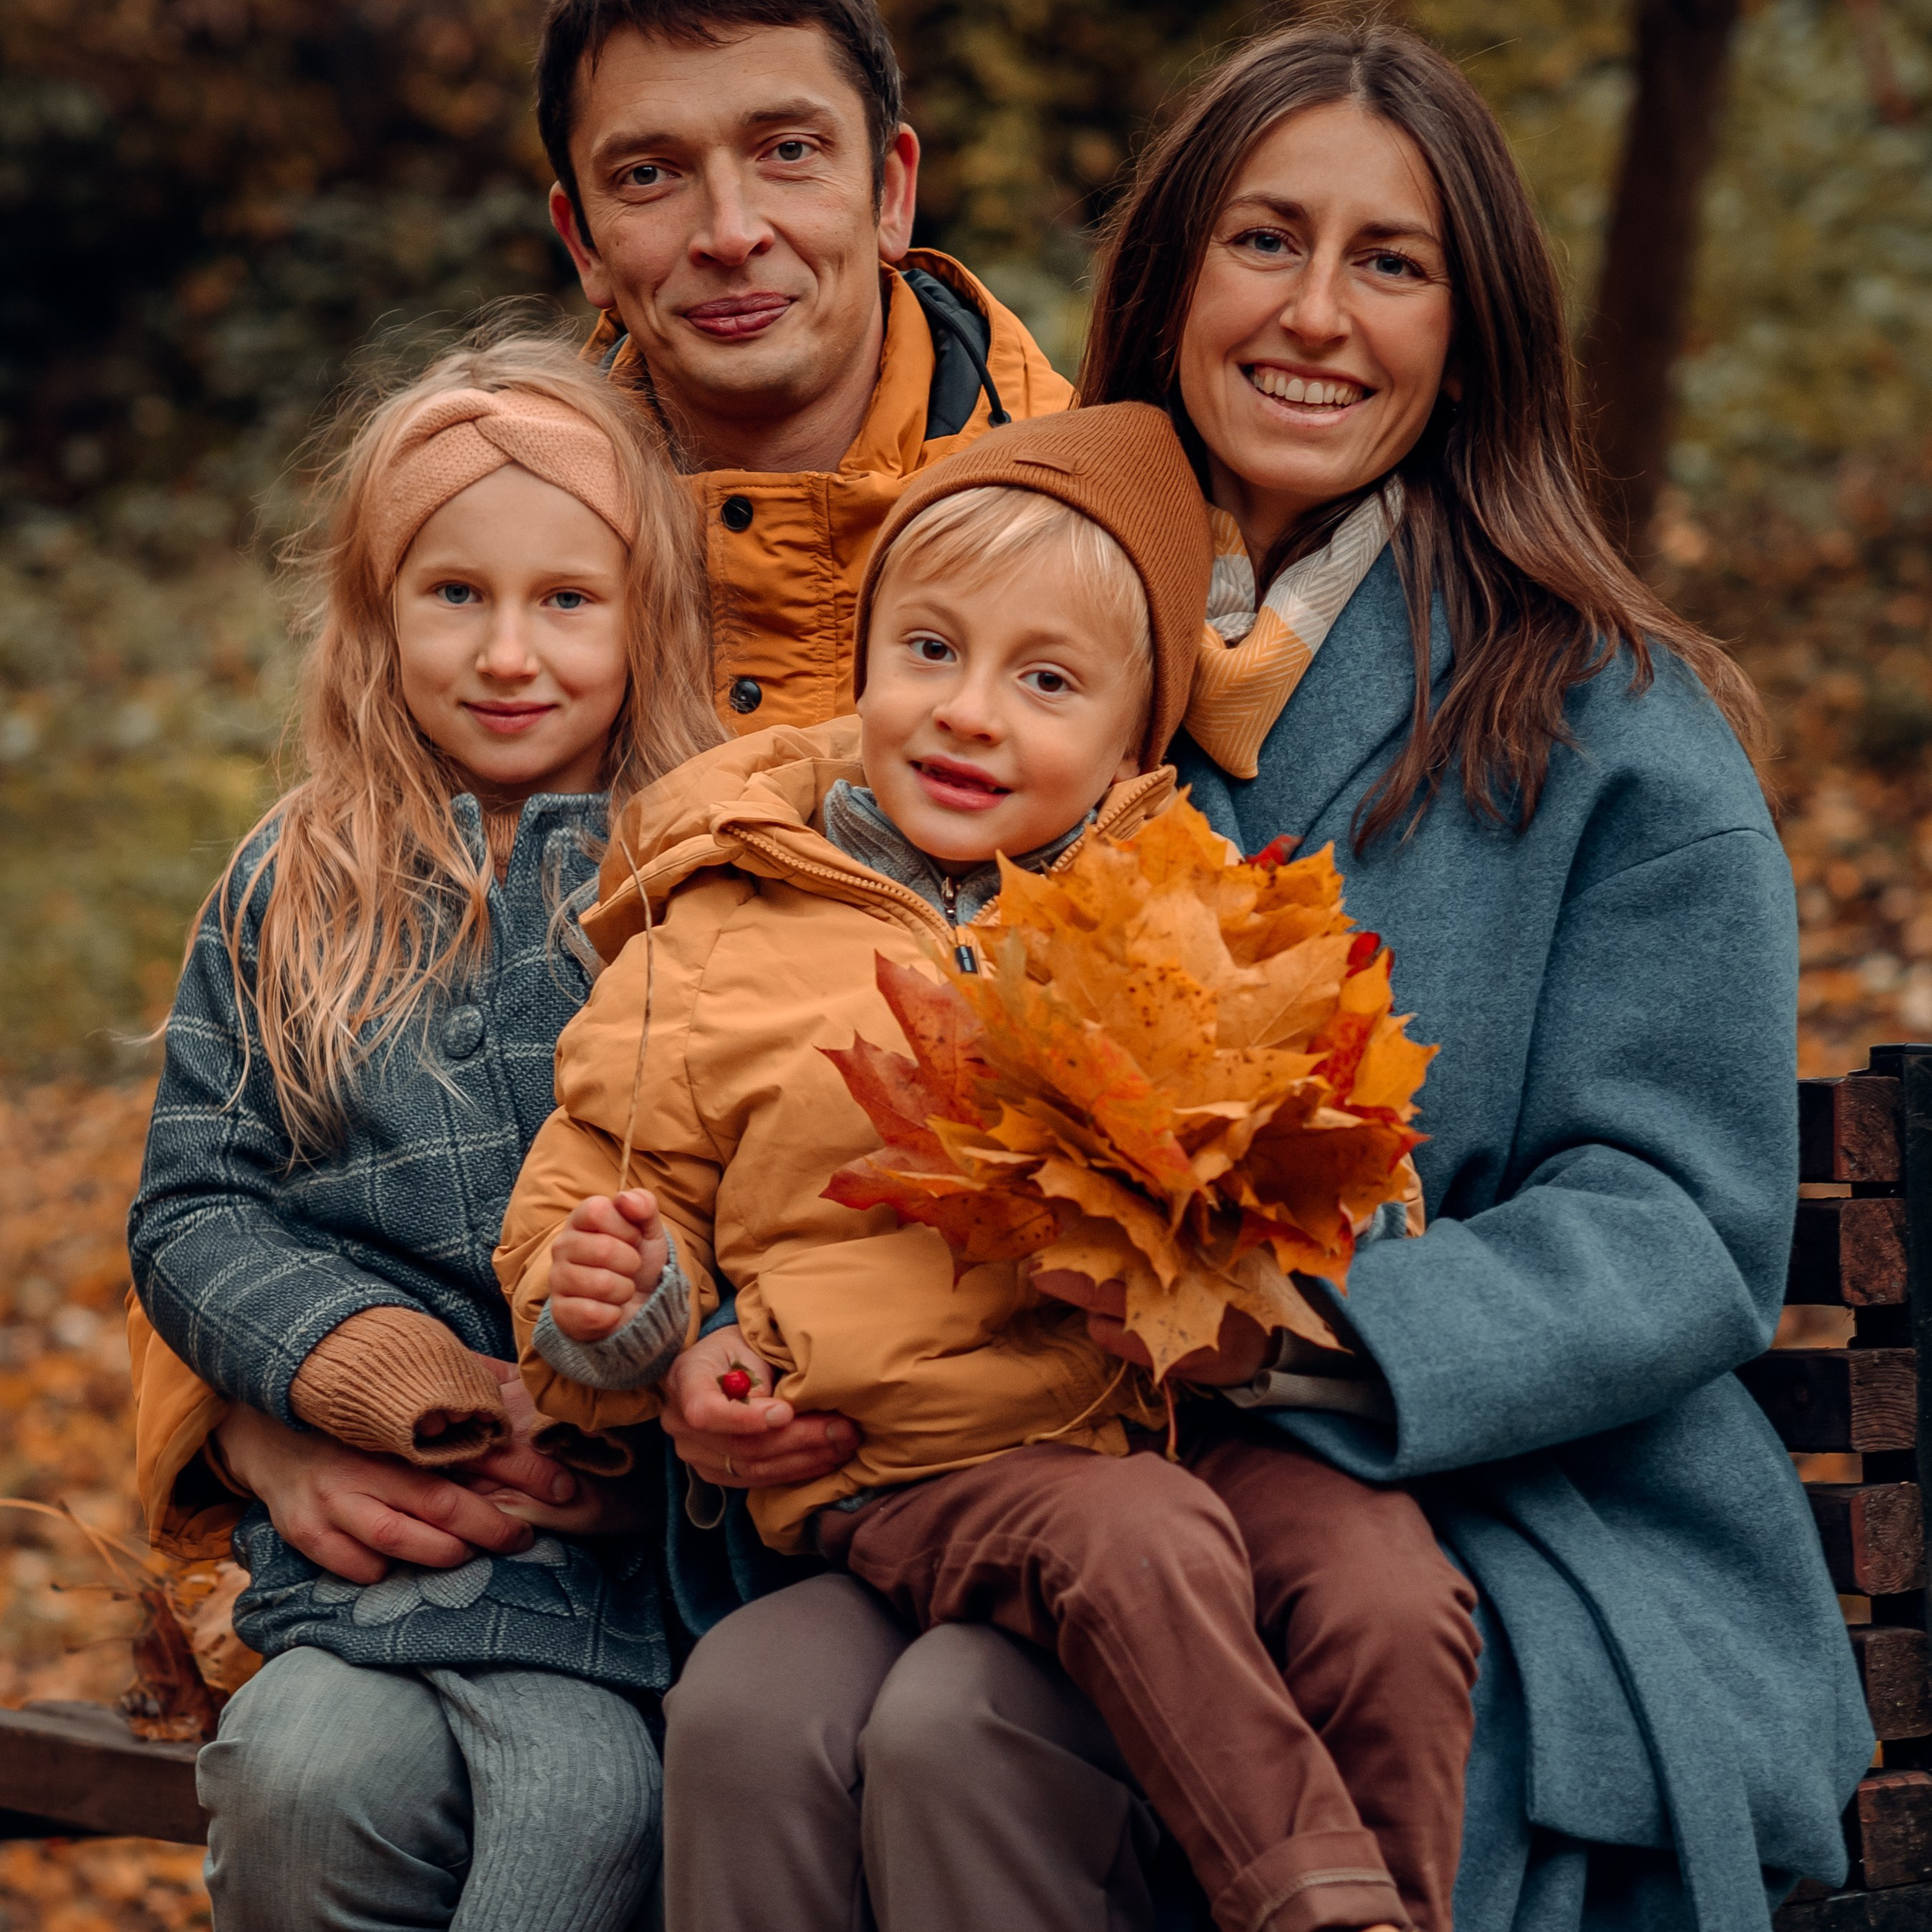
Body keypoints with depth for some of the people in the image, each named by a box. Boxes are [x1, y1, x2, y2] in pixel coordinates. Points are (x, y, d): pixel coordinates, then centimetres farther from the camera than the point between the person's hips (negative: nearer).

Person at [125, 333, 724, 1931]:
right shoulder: (295, 893, 14)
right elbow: (191, 1210, 10)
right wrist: (405, 1392, -7)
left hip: (625, 1513, -1)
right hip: (359, 1503, 2)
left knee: (584, 1794, -29)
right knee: (311, 1770, -26)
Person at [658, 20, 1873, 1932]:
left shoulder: (1609, 729, -1)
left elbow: (1675, 1233, -6)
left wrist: (1320, 1327, -24)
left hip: (1501, 1534, -4)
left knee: (966, 1740, -29)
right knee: (750, 1711, -26)